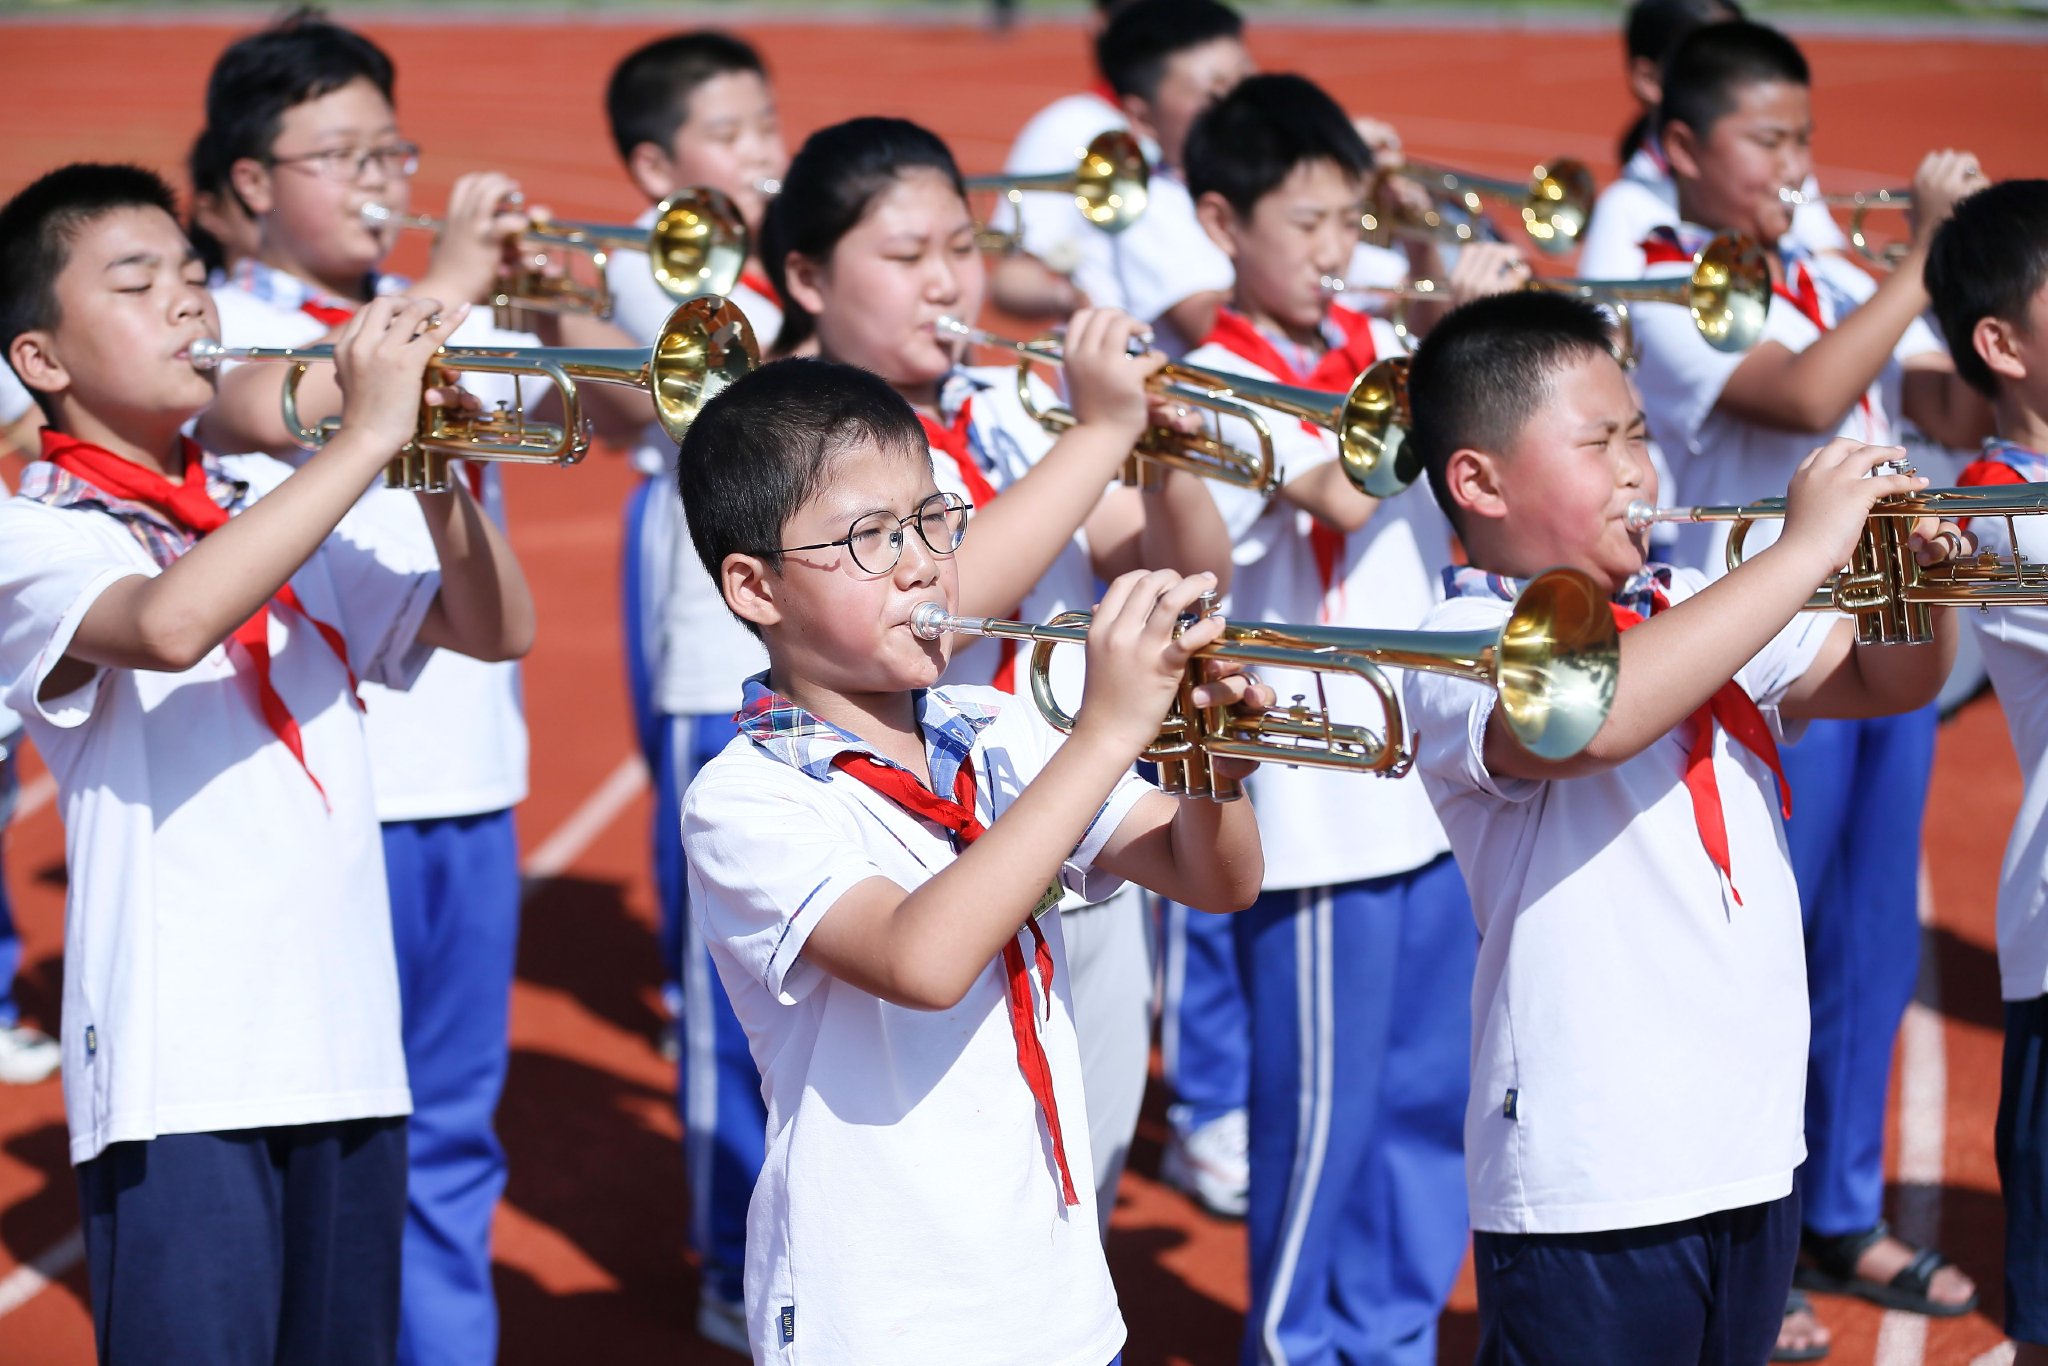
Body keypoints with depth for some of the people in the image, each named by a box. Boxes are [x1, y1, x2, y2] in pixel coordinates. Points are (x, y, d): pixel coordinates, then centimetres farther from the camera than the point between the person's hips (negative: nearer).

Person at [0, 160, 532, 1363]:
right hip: (181, 1074, -7)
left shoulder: (275, 519, 17)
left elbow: (497, 626, 15)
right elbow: (172, 623, -27)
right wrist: (368, 437, -23)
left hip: (345, 1052, 7)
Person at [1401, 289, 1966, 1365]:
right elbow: (1597, 713, -34)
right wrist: (1807, 548, -27)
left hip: (1752, 1152, 8)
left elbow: (1885, 681, 22)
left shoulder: (1689, 609, 13)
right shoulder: (1466, 648, -13)